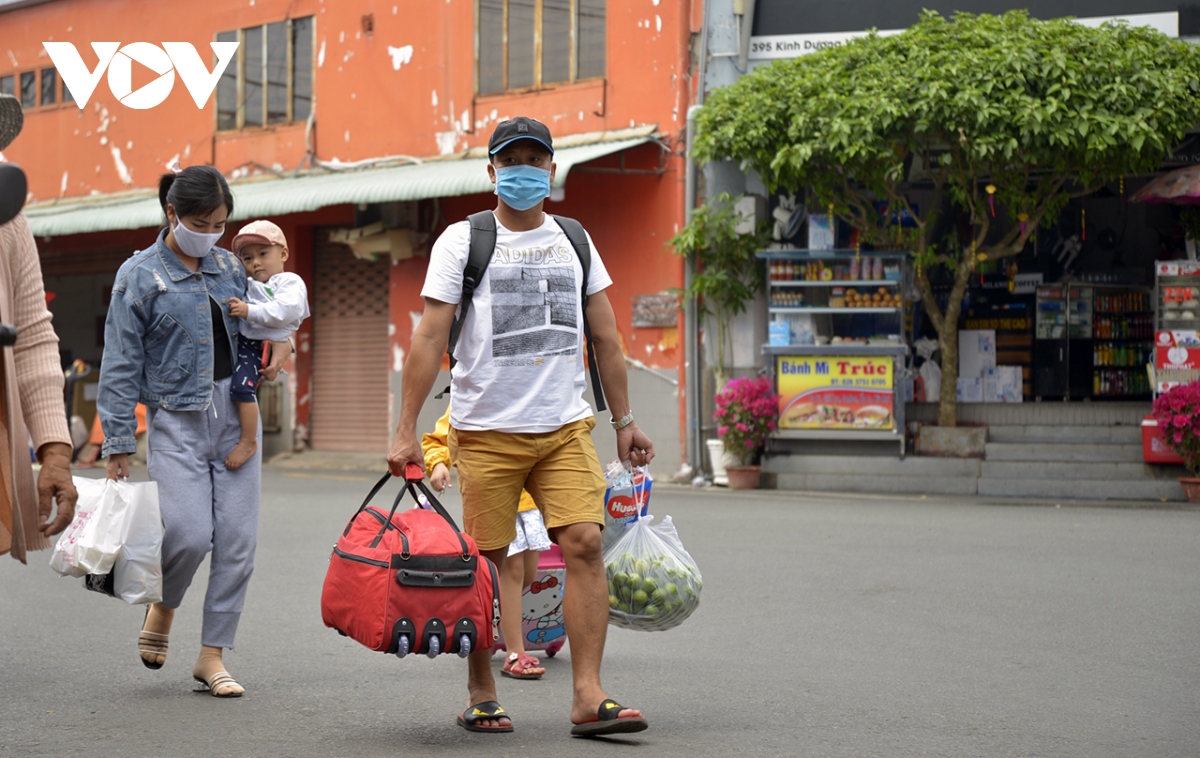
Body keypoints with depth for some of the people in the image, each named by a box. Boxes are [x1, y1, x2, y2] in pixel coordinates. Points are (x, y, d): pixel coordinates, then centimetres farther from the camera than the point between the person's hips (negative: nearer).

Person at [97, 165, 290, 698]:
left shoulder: (230, 267, 10)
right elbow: (121, 366, -3)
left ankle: (212, 657, 8)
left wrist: (282, 342, 5)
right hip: (177, 419, -4)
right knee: (189, 532, -16)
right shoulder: (140, 276, -2)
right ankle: (162, 607, 17)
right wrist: (118, 443, -7)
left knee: (238, 539, -1)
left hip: (236, 416, 4)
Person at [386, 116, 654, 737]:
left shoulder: (573, 241, 13)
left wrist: (624, 420, 13)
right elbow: (429, 339, -2)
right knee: (484, 562, 0)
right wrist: (406, 430, -8)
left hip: (566, 427, 3)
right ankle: (480, 695, 16)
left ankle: (588, 697, -11)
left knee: (584, 542, -12)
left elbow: (605, 337, 17)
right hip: (486, 430, -2)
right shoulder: (461, 241, 2)